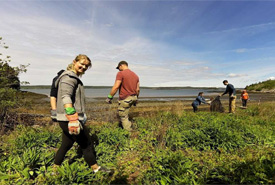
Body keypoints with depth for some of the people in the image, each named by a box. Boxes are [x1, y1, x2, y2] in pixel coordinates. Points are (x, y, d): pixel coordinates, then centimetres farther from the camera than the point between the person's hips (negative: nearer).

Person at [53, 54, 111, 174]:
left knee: (66, 145, 19)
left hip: (68, 119, 10)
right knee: (86, 144, 4)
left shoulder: (75, 78, 20)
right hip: (69, 119, -10)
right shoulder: (69, 77, -13)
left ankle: (55, 169, 34)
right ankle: (95, 168, 21)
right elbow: (66, 98, -27)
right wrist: (73, 118, -36)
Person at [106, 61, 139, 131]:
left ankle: (129, 131, 9)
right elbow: (137, 89, 13)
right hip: (133, 98, 8)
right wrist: (136, 99, 24)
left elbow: (116, 87, -17)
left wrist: (109, 97, -10)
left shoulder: (121, 73, -10)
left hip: (125, 99, -8)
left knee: (123, 116, 4)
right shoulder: (135, 75, 12)